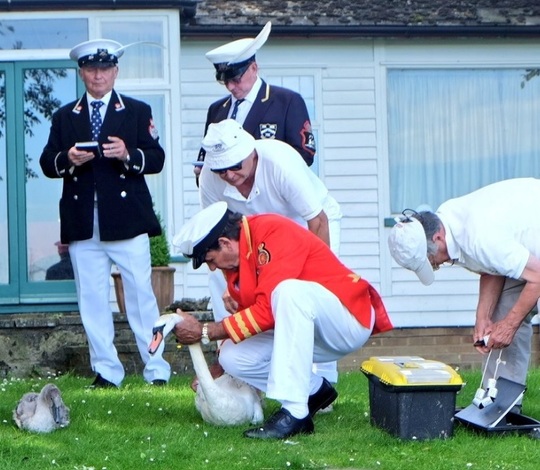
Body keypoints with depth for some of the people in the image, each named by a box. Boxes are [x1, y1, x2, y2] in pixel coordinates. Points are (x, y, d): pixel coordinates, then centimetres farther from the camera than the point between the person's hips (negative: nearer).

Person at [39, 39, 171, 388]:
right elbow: (47, 164, 9)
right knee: (92, 300, 3)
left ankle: (157, 370, 3)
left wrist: (129, 155, -18)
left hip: (127, 222, -2)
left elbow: (156, 159, 1)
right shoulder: (64, 117, 16)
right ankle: (107, 371, 10)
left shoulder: (138, 112, 10)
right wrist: (68, 160, -12)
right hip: (82, 225, 2)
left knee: (141, 295, -2)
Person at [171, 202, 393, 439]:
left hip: (352, 317, -8)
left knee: (289, 292, -36)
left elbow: (267, 310, -26)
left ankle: (294, 412, -34)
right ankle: (314, 390, 10)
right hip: (300, 331, 8)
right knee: (232, 357, -10)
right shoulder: (236, 260, 4)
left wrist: (204, 331, -20)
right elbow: (249, 316, 13)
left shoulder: (273, 232, -21)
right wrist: (214, 372, 6)